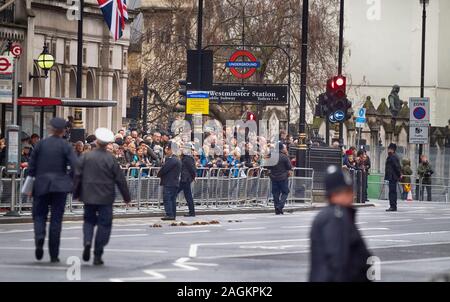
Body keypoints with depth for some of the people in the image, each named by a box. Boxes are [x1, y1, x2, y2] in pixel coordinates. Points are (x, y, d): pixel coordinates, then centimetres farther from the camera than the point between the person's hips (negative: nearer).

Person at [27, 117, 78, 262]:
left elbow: (31, 166, 1)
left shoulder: (41, 144, 0)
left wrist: (30, 185, 11)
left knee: (39, 215, 11)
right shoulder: (65, 146, -4)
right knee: (56, 219, 5)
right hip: (60, 186, -1)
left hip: (41, 185, 1)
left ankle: (39, 237, -20)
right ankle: (54, 255, 4)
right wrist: (69, 178, 4)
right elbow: (75, 166, -13)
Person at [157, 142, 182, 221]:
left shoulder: (171, 160, -16)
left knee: (167, 199, -9)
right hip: (175, 182, 10)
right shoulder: (177, 160, 17)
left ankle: (169, 214, -14)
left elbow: (164, 169, -16)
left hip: (169, 183, -10)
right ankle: (173, 215, 13)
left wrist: (159, 174, 2)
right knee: (173, 199, 12)